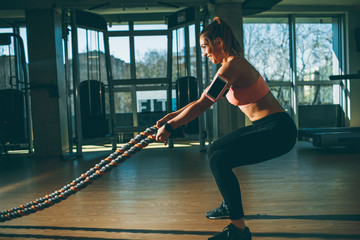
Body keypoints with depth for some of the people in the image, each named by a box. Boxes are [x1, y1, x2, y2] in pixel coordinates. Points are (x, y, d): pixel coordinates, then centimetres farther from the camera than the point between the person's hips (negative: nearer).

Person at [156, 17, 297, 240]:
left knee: (219, 160, -21)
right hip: (264, 126, 10)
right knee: (215, 150, 18)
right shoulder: (230, 66, 12)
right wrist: (171, 115, 16)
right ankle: (229, 206, 35)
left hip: (278, 130, -10)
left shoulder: (233, 65, -18)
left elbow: (203, 105, -22)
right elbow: (202, 100, 18)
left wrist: (169, 126, -15)